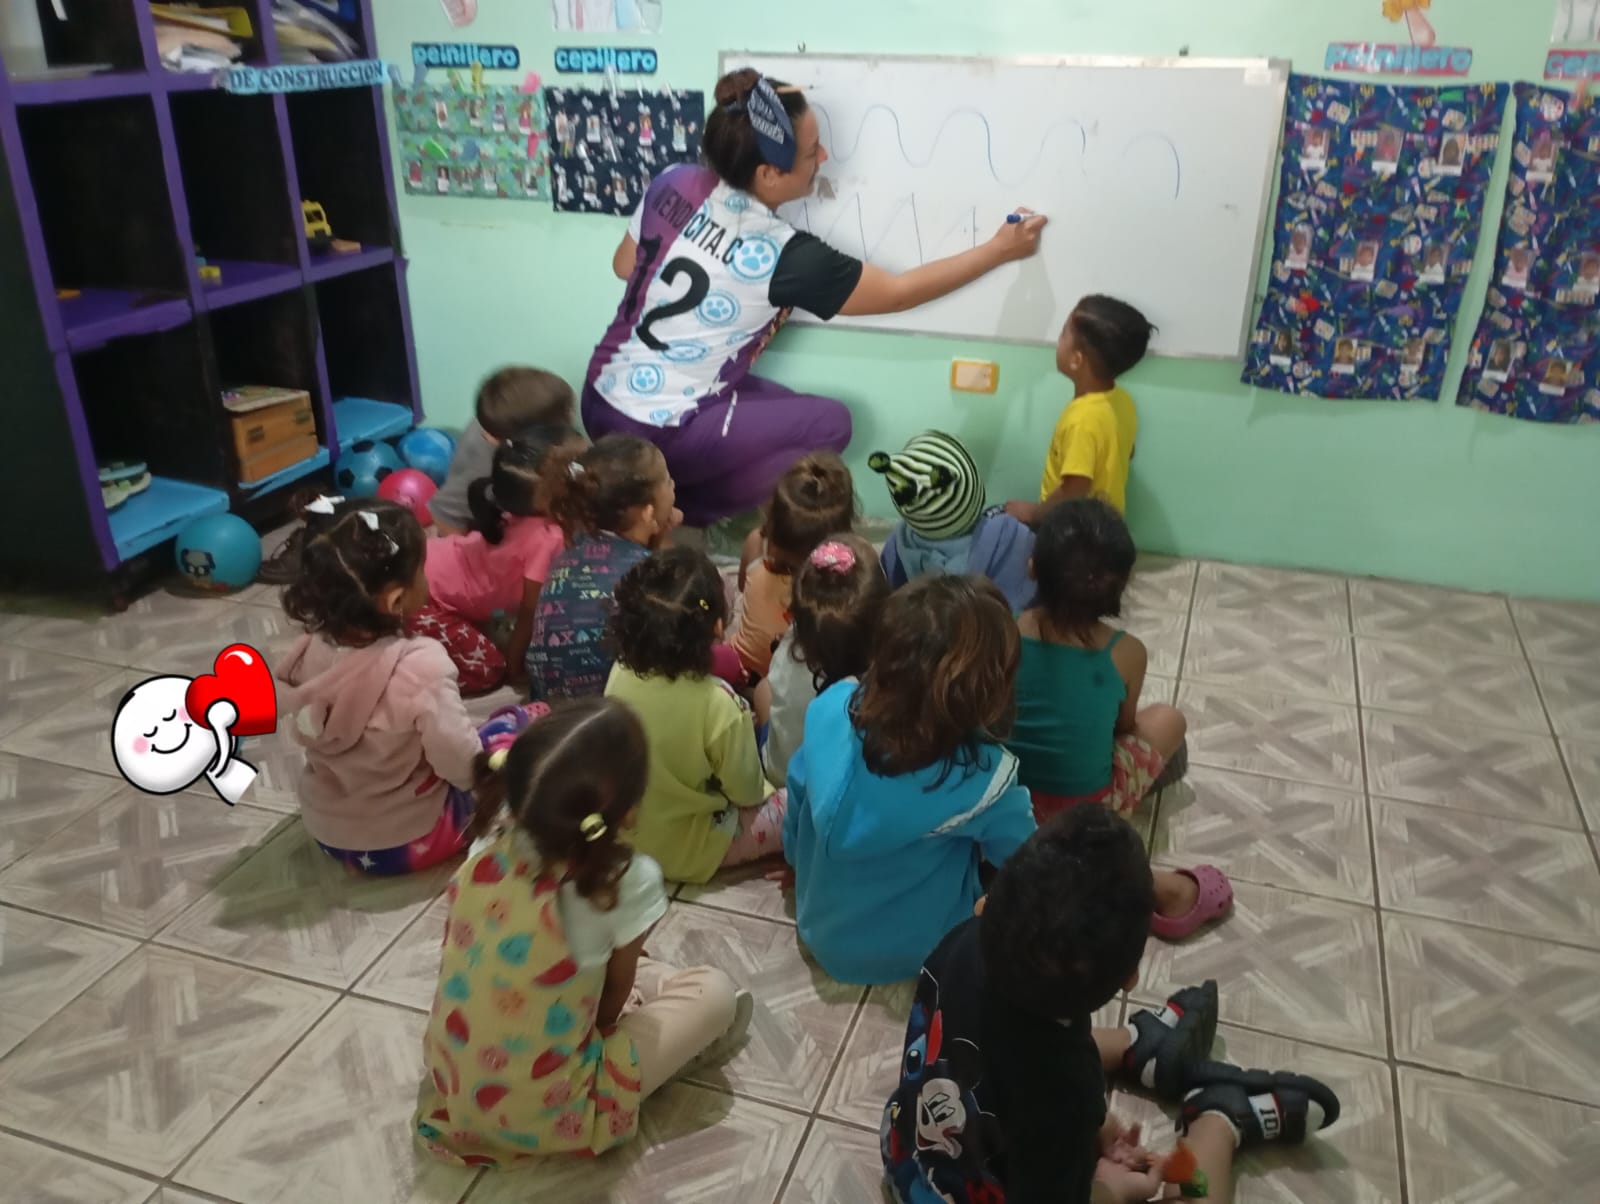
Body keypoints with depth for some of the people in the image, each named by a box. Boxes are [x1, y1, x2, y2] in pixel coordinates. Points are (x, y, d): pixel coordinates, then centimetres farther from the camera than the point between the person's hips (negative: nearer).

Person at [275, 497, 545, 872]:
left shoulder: (309, 653, -13)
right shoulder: (420, 667, -32)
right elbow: (464, 767, -25)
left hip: (325, 831, 6)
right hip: (408, 841, -6)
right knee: (528, 720, 9)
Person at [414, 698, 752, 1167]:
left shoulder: (486, 854, -13)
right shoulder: (628, 882, -27)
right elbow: (613, 1001, -10)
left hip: (454, 1086, 6)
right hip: (548, 1115, -5)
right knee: (715, 990, 5)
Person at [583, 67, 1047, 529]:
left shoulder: (673, 182, -3)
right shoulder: (782, 254, -19)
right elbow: (898, 292, -7)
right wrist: (999, 250, 2)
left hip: (599, 402, 7)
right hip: (657, 437, -7)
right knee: (830, 423, 3)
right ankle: (677, 508, 2)